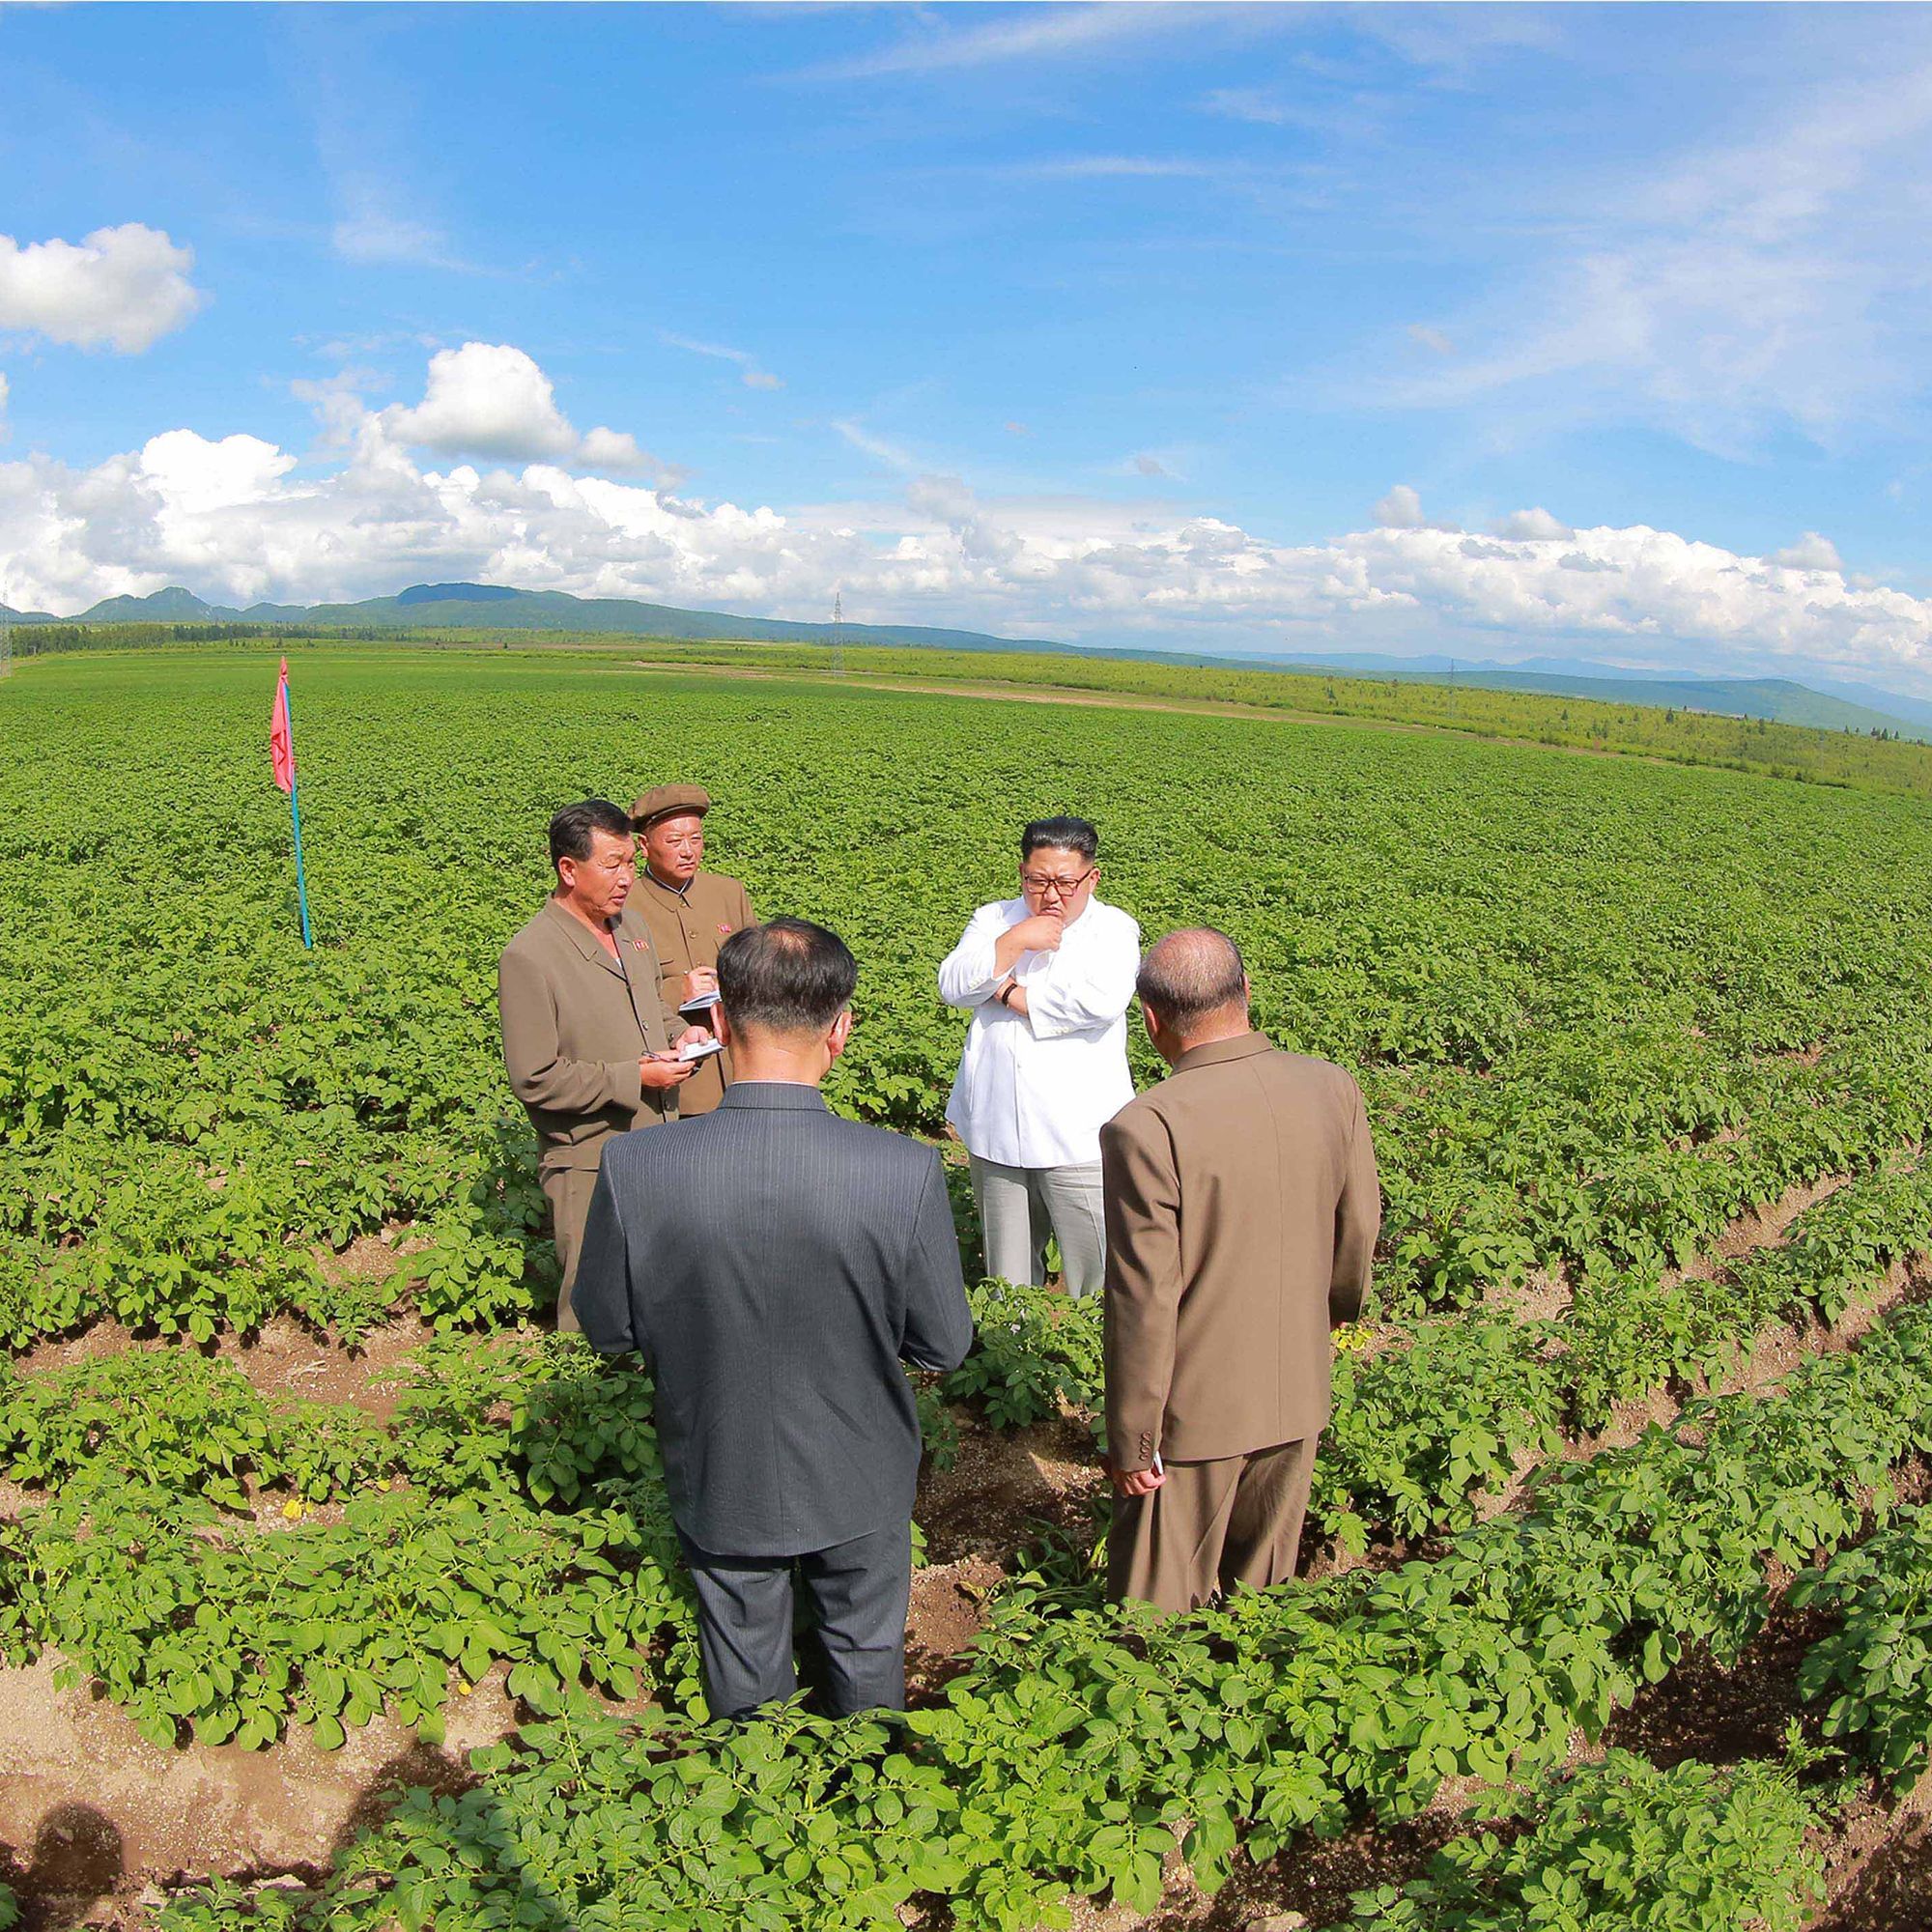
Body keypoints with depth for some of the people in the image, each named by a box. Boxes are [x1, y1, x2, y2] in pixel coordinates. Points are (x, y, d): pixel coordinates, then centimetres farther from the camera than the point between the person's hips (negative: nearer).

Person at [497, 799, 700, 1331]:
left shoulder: (631, 923, 7)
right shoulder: (528, 957, -18)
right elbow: (535, 1080, -18)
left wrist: (677, 1035, 1)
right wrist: (635, 1078, -19)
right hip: (590, 1164, -7)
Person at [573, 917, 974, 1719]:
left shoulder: (634, 1166, -27)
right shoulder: (907, 1173, -29)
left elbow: (607, 1327, -11)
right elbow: (943, 1345, -16)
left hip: (719, 1479, 1)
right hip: (856, 1480, 0)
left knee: (742, 1678, 28)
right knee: (864, 1652, 28)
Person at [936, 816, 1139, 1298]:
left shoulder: (1113, 928, -1)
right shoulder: (995, 920, 10)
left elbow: (1103, 1000, -20)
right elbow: (953, 986, -4)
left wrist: (1012, 995, -10)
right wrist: (1016, 941, -15)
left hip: (1077, 1137, -3)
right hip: (997, 1132, 4)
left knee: (1095, 1278, 0)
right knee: (1008, 1281, 15)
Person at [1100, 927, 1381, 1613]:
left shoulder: (1144, 1128, -26)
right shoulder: (1334, 1089, -9)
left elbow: (1143, 1301, -22)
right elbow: (1358, 1231, 4)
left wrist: (1130, 1442, -10)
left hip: (1194, 1409, -5)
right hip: (1300, 1395, 5)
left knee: (1163, 1597, 16)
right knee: (1265, 1581, 25)